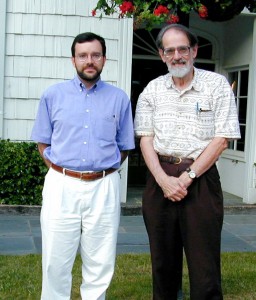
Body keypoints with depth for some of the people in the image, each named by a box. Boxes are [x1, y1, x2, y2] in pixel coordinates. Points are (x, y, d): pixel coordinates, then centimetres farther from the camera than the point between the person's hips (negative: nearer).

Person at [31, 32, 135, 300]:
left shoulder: (119, 98, 7)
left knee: (100, 263, 6)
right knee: (56, 261, 4)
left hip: (103, 187, 1)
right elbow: (43, 143, 11)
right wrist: (59, 169, -1)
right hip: (61, 186, 0)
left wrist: (104, 170, 1)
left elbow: (124, 147, 13)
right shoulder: (53, 95, 7)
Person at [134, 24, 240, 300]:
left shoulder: (217, 85, 0)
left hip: (201, 179, -3)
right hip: (160, 179, 3)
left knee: (204, 260, -3)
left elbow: (221, 140, -6)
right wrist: (164, 180, -10)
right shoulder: (153, 89, 9)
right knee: (162, 258, 12)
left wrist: (186, 177, -12)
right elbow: (145, 139, 4)